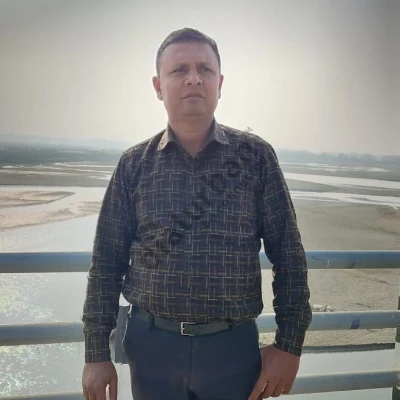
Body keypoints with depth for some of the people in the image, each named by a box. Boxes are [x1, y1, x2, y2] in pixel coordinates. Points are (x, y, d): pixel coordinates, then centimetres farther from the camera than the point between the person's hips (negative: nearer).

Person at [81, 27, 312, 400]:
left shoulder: (256, 155, -4)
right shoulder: (134, 164, -1)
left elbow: (288, 257, -2)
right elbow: (106, 264, 2)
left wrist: (289, 345, -4)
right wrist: (96, 353, 1)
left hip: (233, 345, 0)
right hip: (151, 344, 1)